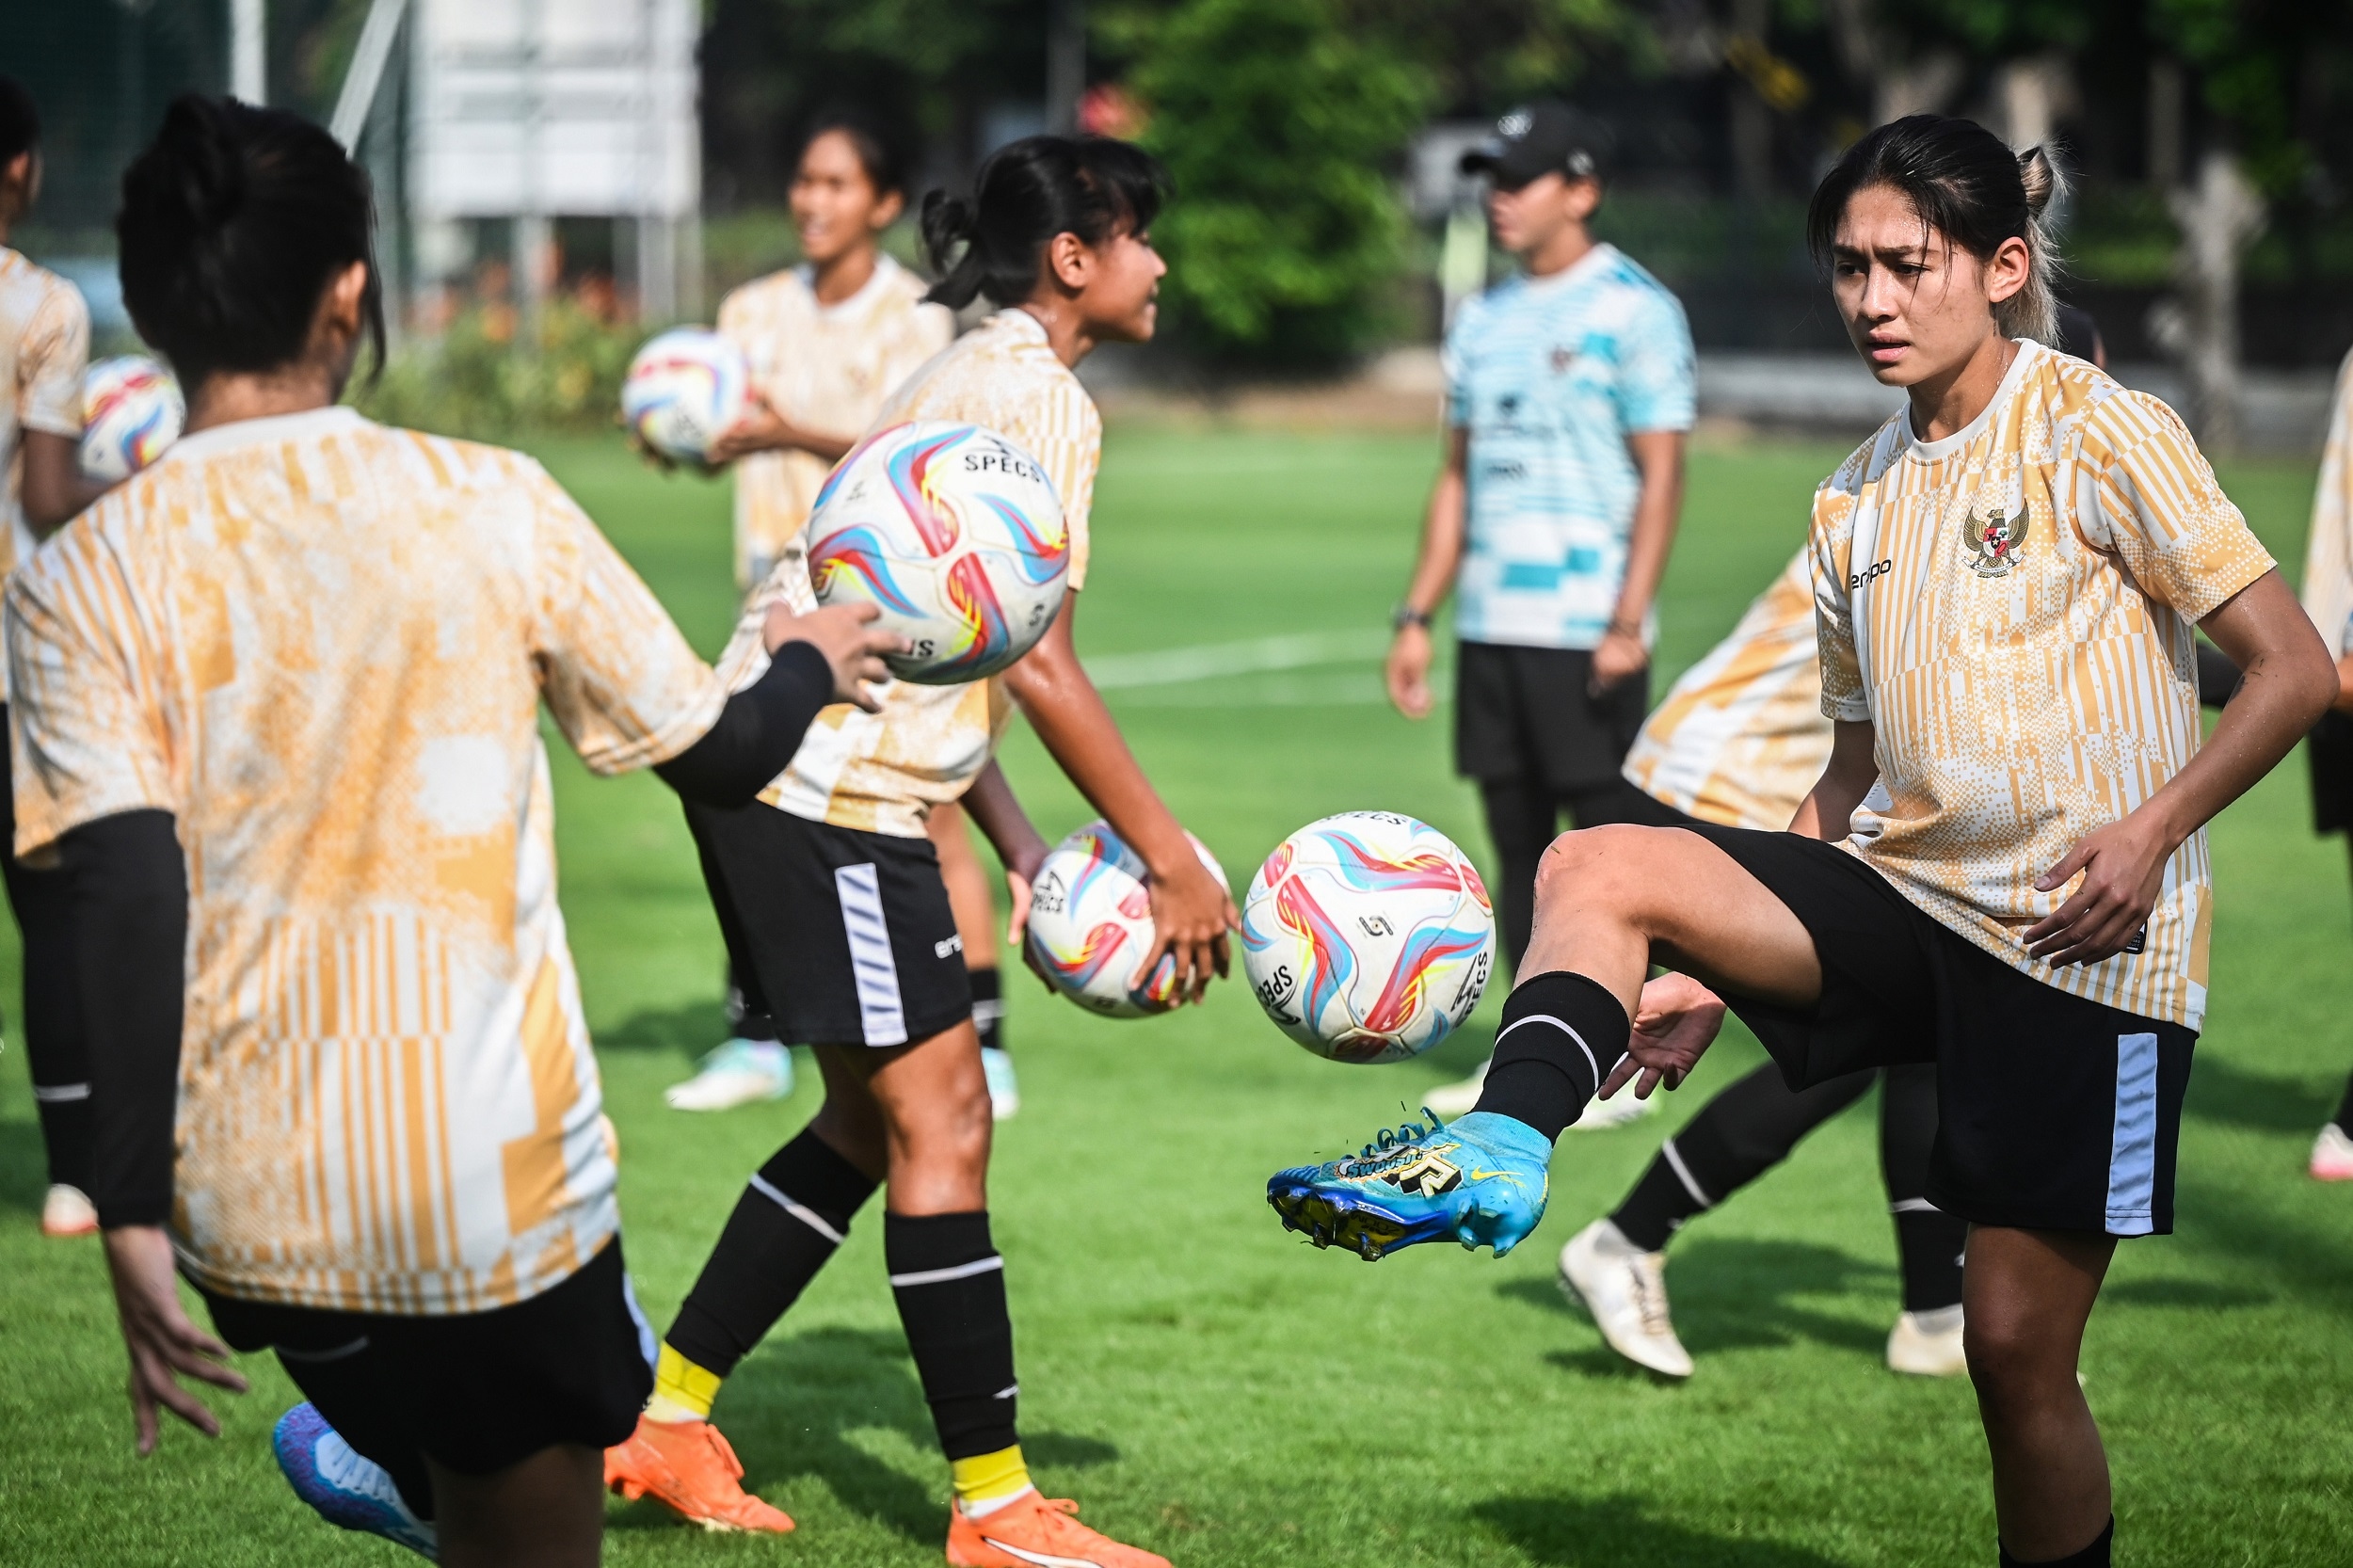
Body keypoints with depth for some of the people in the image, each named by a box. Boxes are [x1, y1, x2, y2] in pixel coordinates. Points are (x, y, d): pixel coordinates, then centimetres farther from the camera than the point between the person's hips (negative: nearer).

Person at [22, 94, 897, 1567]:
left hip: (248, 1198, 2)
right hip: (503, 1172, -2)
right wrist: (807, 666, 27)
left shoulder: (80, 583, -5)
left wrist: (133, 1218, -10)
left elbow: (127, 905, -12)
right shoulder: (496, 504, -4)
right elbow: (716, 756, 5)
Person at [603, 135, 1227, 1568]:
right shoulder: (1040, 397, -12)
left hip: (788, 767, 10)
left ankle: (666, 1414, 21)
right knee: (940, 1119, -7)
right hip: (831, 791, -10)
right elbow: (1041, 668, -16)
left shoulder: (978, 376, 19)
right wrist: (1176, 863, -12)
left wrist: (1021, 851, 14)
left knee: (880, 1119, 16)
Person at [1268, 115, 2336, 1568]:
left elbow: (2295, 670, -6)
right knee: (1601, 863, -17)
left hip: (2078, 946, -6)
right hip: (1906, 904, 6)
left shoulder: (2099, 434, -5)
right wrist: (1718, 972, 13)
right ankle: (1497, 1158, -34)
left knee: (2018, 1347, -5)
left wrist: (2150, 828, -20)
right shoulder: (1859, 498, 14)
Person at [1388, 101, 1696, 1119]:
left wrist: (1627, 622, -18)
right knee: (1516, 845, 9)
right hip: (1491, 625, 7)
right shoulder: (1483, 320, 15)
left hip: (1586, 633, -7)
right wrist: (1417, 616, 14)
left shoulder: (1634, 310, -6)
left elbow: (1662, 475, -10)